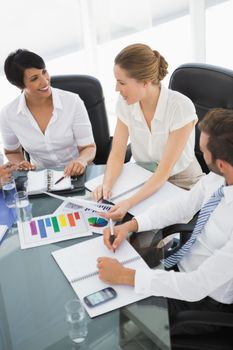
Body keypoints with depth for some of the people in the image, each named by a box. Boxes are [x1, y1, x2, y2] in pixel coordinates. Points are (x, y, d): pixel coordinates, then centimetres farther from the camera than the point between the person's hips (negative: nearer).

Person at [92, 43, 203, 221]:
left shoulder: (180, 107, -24)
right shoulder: (125, 104, -9)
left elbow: (164, 171, -24)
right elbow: (117, 155, -7)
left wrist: (129, 203, -37)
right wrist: (107, 184, -27)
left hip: (181, 182, -4)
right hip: (145, 180, 4)